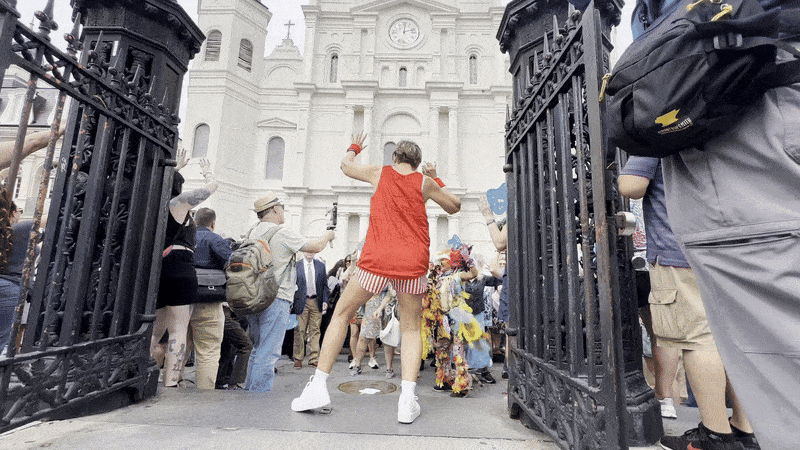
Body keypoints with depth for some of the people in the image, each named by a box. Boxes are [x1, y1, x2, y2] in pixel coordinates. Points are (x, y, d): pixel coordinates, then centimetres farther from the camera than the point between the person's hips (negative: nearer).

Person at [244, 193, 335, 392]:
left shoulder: (253, 233, 10)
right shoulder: (284, 233, -12)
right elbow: (315, 247, -7)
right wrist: (328, 236, 12)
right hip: (276, 298, -8)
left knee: (258, 348, 20)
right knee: (269, 351, -1)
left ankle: (249, 388, 27)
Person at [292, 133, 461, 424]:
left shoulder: (380, 173, 10)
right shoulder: (425, 182, 9)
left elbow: (346, 165, 28)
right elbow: (454, 207, 22)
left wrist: (355, 147, 46)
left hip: (376, 259, -1)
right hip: (413, 262, 1)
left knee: (341, 314, 15)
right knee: (411, 328, 14)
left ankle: (318, 387, 14)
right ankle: (407, 400, 3)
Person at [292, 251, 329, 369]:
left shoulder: (321, 265, 10)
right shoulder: (296, 266, 3)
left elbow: (324, 285, 11)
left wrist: (325, 301, 1)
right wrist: (292, 303, -1)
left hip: (316, 302, 2)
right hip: (301, 302, -2)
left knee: (315, 331, 4)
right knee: (300, 331, 1)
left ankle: (313, 359, 12)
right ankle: (298, 359, 14)